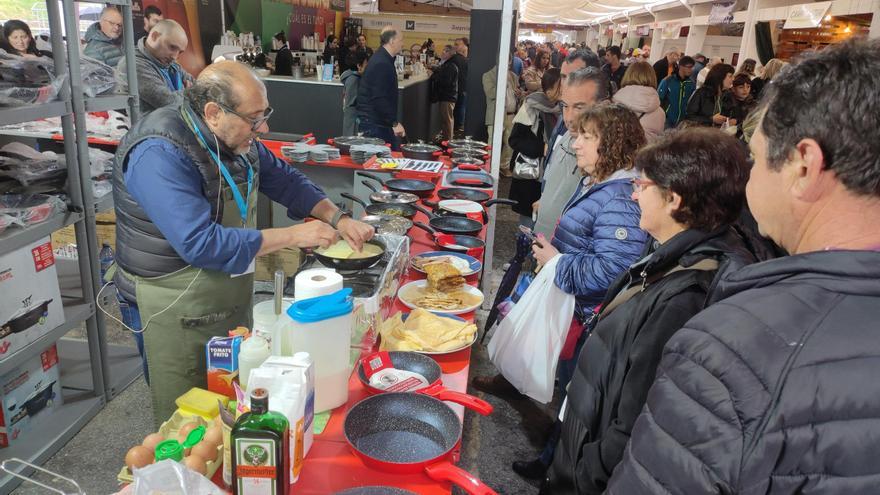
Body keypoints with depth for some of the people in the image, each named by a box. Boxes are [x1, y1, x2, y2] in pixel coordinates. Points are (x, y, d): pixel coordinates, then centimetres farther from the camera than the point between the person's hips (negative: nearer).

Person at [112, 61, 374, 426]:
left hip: (232, 302, 8)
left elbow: (284, 180, 11)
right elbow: (201, 244, -33)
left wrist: (337, 218, -5)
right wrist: (293, 236, -28)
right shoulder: (159, 155, -27)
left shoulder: (236, 138, -2)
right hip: (178, 312, -8)